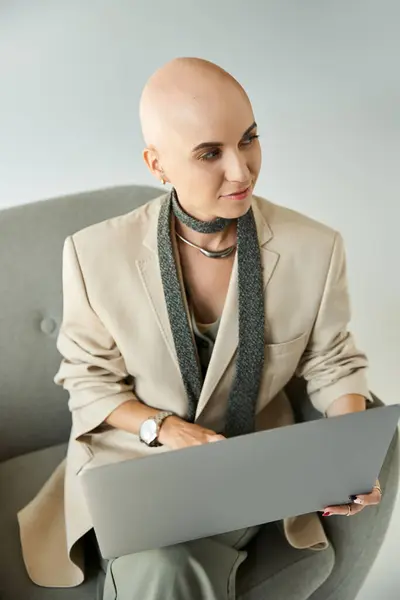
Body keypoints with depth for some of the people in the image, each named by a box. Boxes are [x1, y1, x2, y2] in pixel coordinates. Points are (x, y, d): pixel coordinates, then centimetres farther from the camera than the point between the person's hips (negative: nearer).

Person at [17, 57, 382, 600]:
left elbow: (333, 362, 4)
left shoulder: (315, 248, -11)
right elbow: (87, 377, 0)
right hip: (135, 459, -1)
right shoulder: (96, 254, -13)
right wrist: (165, 428, -16)